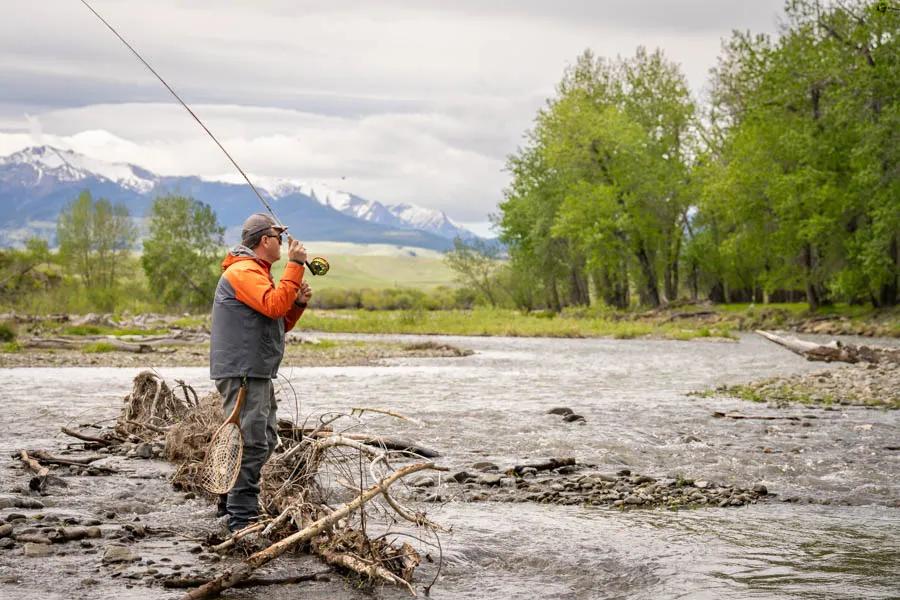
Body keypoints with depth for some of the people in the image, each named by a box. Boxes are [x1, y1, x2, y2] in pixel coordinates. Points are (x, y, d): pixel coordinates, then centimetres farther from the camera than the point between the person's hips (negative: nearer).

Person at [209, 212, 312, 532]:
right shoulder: (243, 271, -12)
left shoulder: (257, 272, 24)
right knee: (251, 443, -12)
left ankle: (231, 502, 25)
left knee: (265, 440, 17)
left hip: (257, 373, 11)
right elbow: (274, 305, -26)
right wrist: (294, 265, -21)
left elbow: (278, 322, 24)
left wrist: (298, 302, 7)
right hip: (242, 372, -11)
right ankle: (242, 515, -9)